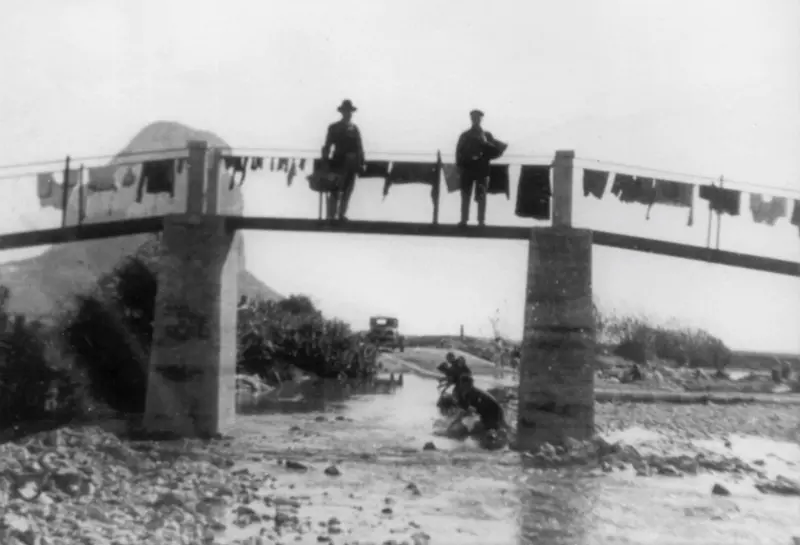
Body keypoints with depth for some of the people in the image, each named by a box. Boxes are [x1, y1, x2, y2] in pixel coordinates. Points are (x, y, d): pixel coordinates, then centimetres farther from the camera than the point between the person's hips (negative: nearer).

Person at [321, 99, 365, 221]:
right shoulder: (333, 128, 2)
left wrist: (361, 163, -2)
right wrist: (325, 163, -9)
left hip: (351, 165, 3)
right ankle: (331, 217, -2)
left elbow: (360, 148, 7)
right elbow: (327, 147, -1)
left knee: (347, 192, 6)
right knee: (335, 192, -3)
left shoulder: (354, 129, 11)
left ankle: (341, 215, 13)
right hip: (337, 163, -3)